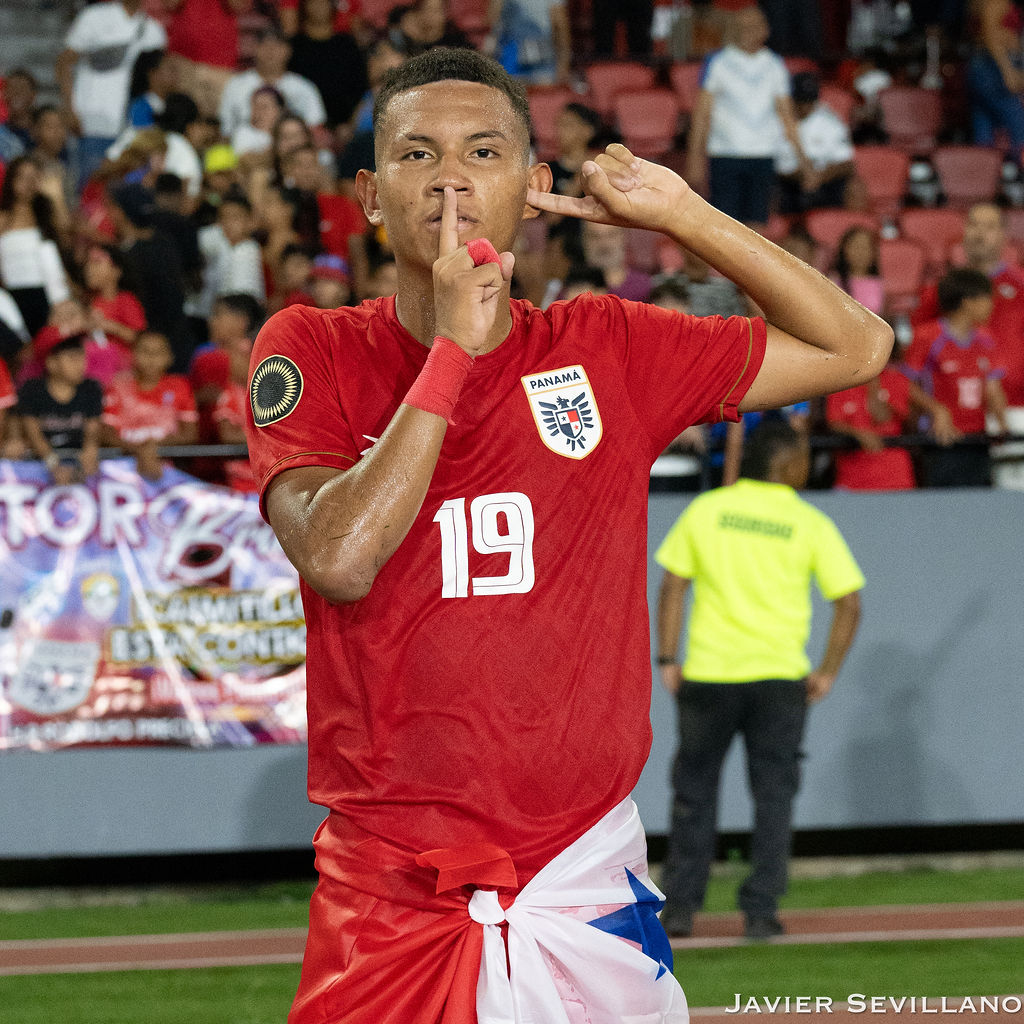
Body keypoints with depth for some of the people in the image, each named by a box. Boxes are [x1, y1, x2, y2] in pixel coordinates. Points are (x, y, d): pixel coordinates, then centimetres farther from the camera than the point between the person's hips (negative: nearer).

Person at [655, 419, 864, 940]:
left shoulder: (705, 510, 3)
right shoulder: (810, 524, 0)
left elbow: (672, 586, 1)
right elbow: (849, 603, -4)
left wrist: (667, 660, 5)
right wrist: (827, 673, 4)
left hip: (708, 676, 1)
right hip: (779, 678, -1)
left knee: (693, 790, 12)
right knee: (772, 794, 7)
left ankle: (679, 906, 11)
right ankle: (761, 911, 2)